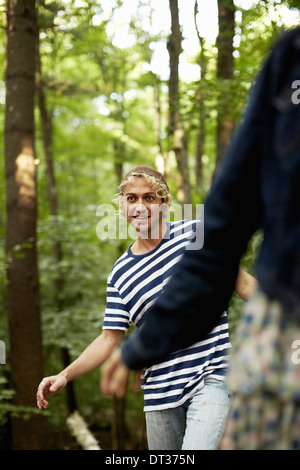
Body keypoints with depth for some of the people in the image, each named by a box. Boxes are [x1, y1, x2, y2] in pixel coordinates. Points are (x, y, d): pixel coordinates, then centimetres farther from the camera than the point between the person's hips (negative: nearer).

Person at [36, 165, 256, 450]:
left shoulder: (195, 233, 0)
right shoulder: (120, 274, 6)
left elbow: (241, 281, 7)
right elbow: (110, 340, 9)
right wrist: (65, 375, -3)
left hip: (210, 378, -3)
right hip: (160, 392, 3)